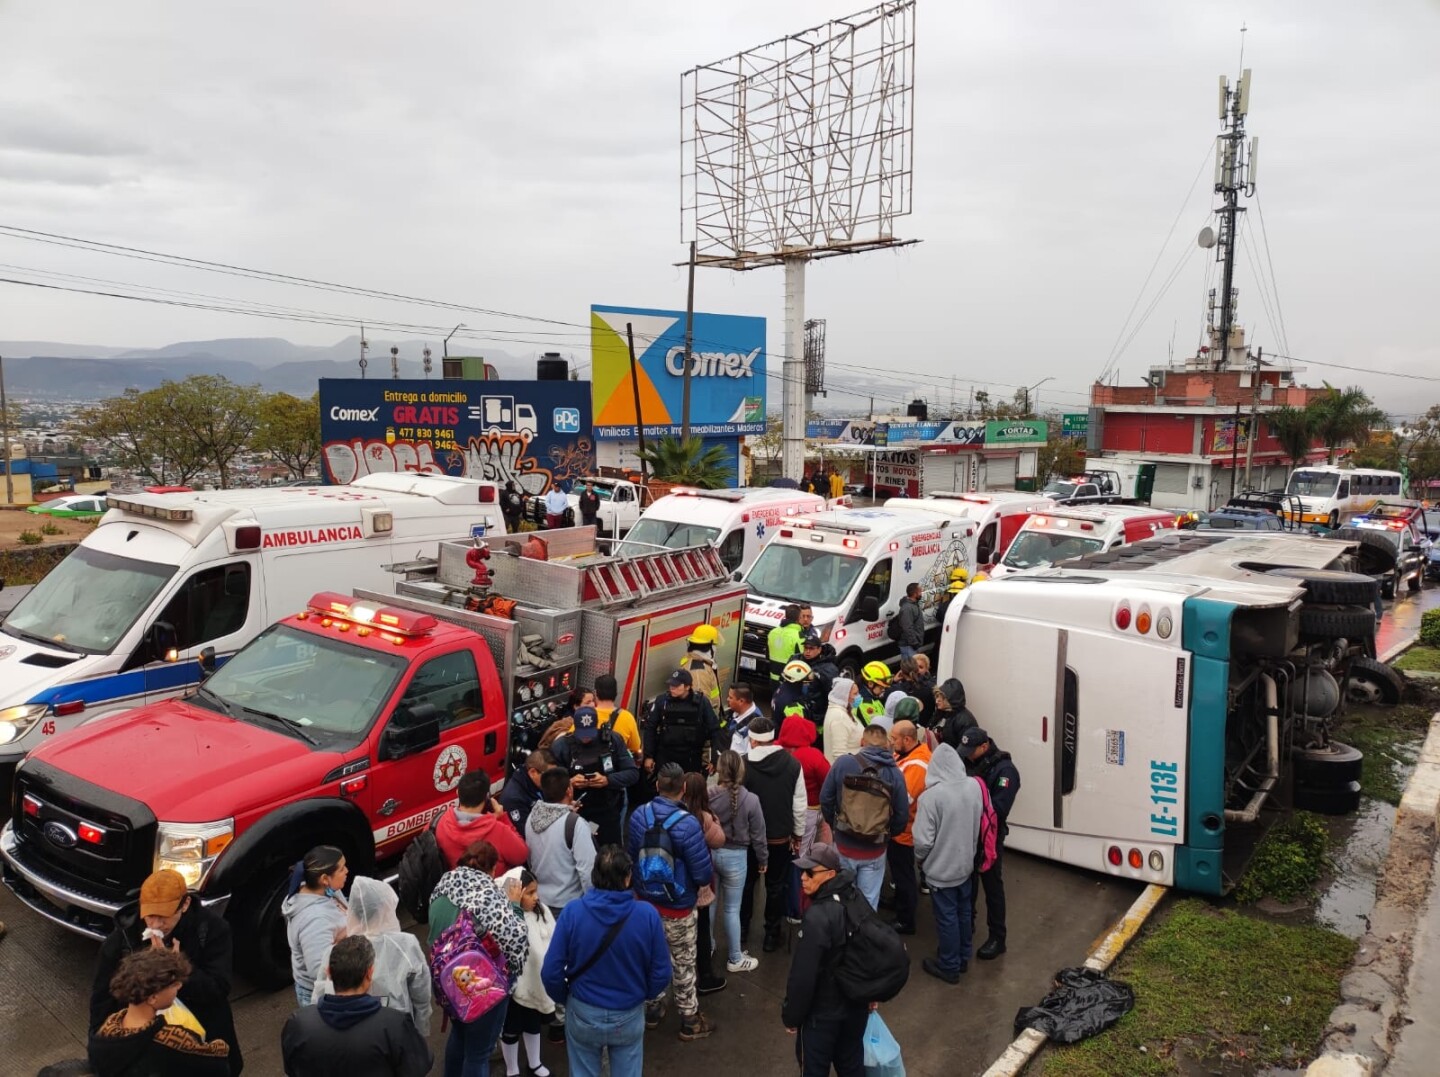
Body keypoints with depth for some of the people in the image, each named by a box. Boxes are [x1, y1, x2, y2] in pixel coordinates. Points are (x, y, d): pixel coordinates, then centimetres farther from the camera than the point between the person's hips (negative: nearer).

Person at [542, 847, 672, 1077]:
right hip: (629, 1016, 0)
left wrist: (563, 998, 6)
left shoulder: (572, 912, -21)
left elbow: (551, 972, -15)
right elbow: (661, 974, -12)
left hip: (583, 1014, 0)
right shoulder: (647, 914, -21)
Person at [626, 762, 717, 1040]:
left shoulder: (638, 816, -12)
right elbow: (703, 873, -22)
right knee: (683, 964, 13)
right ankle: (690, 1021, 29)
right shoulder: (687, 824, -28)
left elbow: (632, 856, 4)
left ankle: (653, 1009, 40)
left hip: (646, 901, 5)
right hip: (677, 906, -5)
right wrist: (708, 879, 2)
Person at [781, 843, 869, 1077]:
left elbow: (803, 976, -25)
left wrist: (791, 1015, -10)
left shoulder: (817, 918, -31)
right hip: (857, 1004, 7)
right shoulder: (856, 900, -6)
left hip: (822, 1012, -7)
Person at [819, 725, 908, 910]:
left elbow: (825, 799, -4)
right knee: (869, 901, 14)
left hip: (844, 845, 1)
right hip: (875, 850, 0)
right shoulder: (894, 773, -10)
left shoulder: (843, 763, -11)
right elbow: (902, 815, -5)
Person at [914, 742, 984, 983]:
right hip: (966, 864, 6)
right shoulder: (975, 786, -10)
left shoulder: (932, 795, -29)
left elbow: (923, 840, -23)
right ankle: (963, 958, 39)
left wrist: (919, 858, -3)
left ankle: (949, 967, 25)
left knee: (947, 917, 10)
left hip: (942, 868, -6)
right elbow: (978, 825, 5)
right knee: (963, 912, 22)